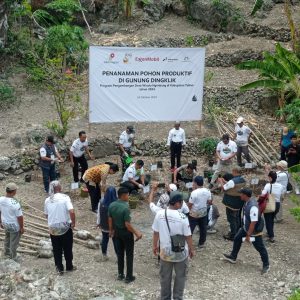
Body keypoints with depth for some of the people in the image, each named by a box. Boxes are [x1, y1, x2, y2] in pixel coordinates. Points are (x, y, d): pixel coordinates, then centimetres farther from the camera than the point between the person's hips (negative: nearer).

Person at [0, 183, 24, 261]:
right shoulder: (15, 203, -32)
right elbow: (19, 217, -23)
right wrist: (22, 227, -9)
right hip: (14, 226, -6)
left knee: (7, 238, 30)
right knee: (14, 242, 14)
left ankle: (6, 252, 49)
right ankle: (13, 258, 30)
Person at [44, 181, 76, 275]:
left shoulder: (47, 200, 0)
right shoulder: (65, 197, -14)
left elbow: (46, 215, 9)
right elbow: (71, 211, -23)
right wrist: (73, 222, -10)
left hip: (53, 228, 3)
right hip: (65, 227, -3)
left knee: (57, 249, 14)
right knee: (67, 248, 14)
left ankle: (59, 268, 20)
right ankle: (69, 266, 26)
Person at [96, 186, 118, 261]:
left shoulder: (101, 202, -14)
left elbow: (99, 214, -3)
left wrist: (98, 223, 11)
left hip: (104, 226, 3)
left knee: (104, 239, 19)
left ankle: (104, 256, 32)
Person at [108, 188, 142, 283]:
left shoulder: (112, 205, -5)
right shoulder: (125, 208, -27)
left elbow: (110, 219, 5)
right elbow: (127, 224, -26)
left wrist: (111, 230, 20)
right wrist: (136, 233, -16)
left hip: (117, 231, 6)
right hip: (126, 232, -6)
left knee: (120, 253, 19)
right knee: (129, 255, 7)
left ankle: (120, 274, 27)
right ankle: (129, 277, 13)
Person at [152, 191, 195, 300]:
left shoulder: (159, 214, -13)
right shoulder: (182, 217, -22)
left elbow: (155, 232, -2)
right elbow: (188, 236, -13)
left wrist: (155, 246, 14)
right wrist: (191, 249, 3)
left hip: (165, 251, 3)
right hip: (180, 253, -3)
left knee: (165, 277, 20)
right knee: (180, 276, 19)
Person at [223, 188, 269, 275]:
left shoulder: (253, 206, -35)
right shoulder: (248, 201, -6)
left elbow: (253, 222, -32)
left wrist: (248, 235, -26)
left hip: (254, 231, -10)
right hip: (246, 227, 10)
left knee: (260, 248, 7)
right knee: (237, 239, 19)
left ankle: (266, 265, 25)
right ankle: (233, 257, 37)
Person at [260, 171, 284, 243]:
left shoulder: (268, 185, -20)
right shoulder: (280, 186, -4)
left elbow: (263, 195, -30)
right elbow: (281, 195, 6)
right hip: (277, 204, 5)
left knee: (268, 220, 7)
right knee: (272, 219, 25)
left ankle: (271, 236, 2)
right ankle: (270, 232, 40)